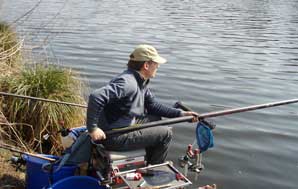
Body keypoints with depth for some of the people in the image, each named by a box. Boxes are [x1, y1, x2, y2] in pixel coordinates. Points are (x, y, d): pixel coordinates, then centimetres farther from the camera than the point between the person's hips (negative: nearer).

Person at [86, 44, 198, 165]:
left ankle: (149, 162, 32)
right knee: (165, 134, -5)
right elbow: (96, 96, -36)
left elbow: (153, 105, 13)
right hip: (114, 137, -10)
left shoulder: (141, 82, 6)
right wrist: (92, 128, -31)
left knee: (156, 119, 20)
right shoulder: (127, 82, -26)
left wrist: (180, 114, 7)